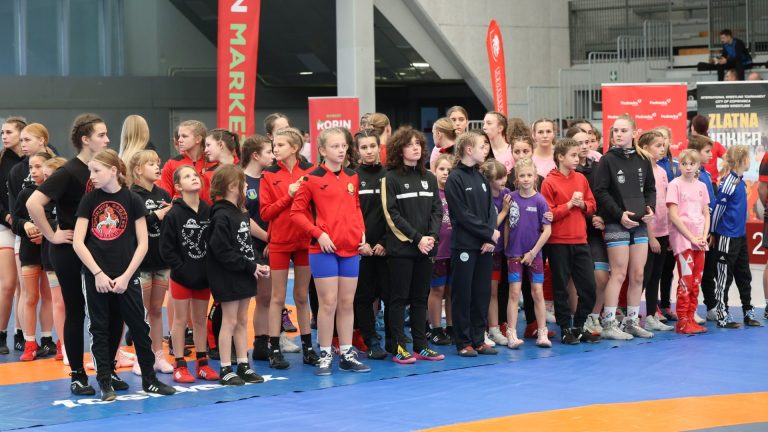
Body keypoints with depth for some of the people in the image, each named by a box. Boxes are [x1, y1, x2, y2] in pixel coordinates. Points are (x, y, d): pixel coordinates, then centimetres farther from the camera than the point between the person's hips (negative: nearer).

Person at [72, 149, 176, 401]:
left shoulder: (132, 200, -2)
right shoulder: (89, 200, 1)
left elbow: (142, 243, -2)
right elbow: (78, 242, -2)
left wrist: (126, 276, -9)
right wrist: (98, 273, -10)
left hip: (126, 275, -1)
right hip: (96, 275, 1)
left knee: (139, 326, 1)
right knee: (100, 329, 5)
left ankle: (149, 379, 11)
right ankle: (105, 381, 11)